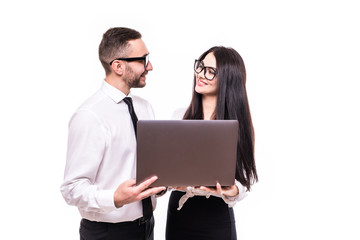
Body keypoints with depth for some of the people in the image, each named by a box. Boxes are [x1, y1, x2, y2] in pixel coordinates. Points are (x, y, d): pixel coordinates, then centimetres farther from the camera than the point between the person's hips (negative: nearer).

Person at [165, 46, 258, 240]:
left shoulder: (239, 125, -7)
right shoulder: (179, 117, 4)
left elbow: (245, 179, -8)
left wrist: (232, 191, -28)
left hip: (216, 218, -3)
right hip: (178, 215, 3)